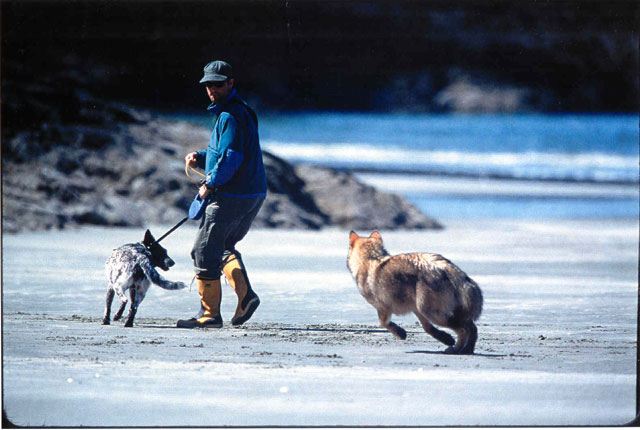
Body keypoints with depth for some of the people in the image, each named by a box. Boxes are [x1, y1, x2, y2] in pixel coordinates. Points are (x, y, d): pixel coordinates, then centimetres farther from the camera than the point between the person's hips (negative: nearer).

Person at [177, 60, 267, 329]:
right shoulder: (236, 111, 19)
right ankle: (244, 294, 3)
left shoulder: (231, 116, -15)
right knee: (224, 247, 22)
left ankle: (209, 314, 0)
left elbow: (231, 158, -23)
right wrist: (199, 158, 9)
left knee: (205, 251, -3)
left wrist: (210, 185, -14)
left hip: (232, 196, -10)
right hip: (253, 195, 10)